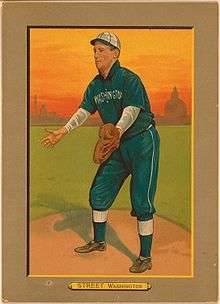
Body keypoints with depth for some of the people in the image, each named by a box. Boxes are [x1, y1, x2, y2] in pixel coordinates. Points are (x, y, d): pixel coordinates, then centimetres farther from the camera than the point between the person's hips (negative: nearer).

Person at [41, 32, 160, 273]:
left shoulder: (129, 79, -17)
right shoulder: (95, 85, 7)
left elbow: (131, 111, -27)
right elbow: (84, 111, 1)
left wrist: (117, 131, -45)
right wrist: (63, 131, -14)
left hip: (143, 142, -8)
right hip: (118, 145, 8)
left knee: (141, 200, -9)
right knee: (98, 192, 12)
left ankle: (145, 257, 0)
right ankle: (99, 241, 31)